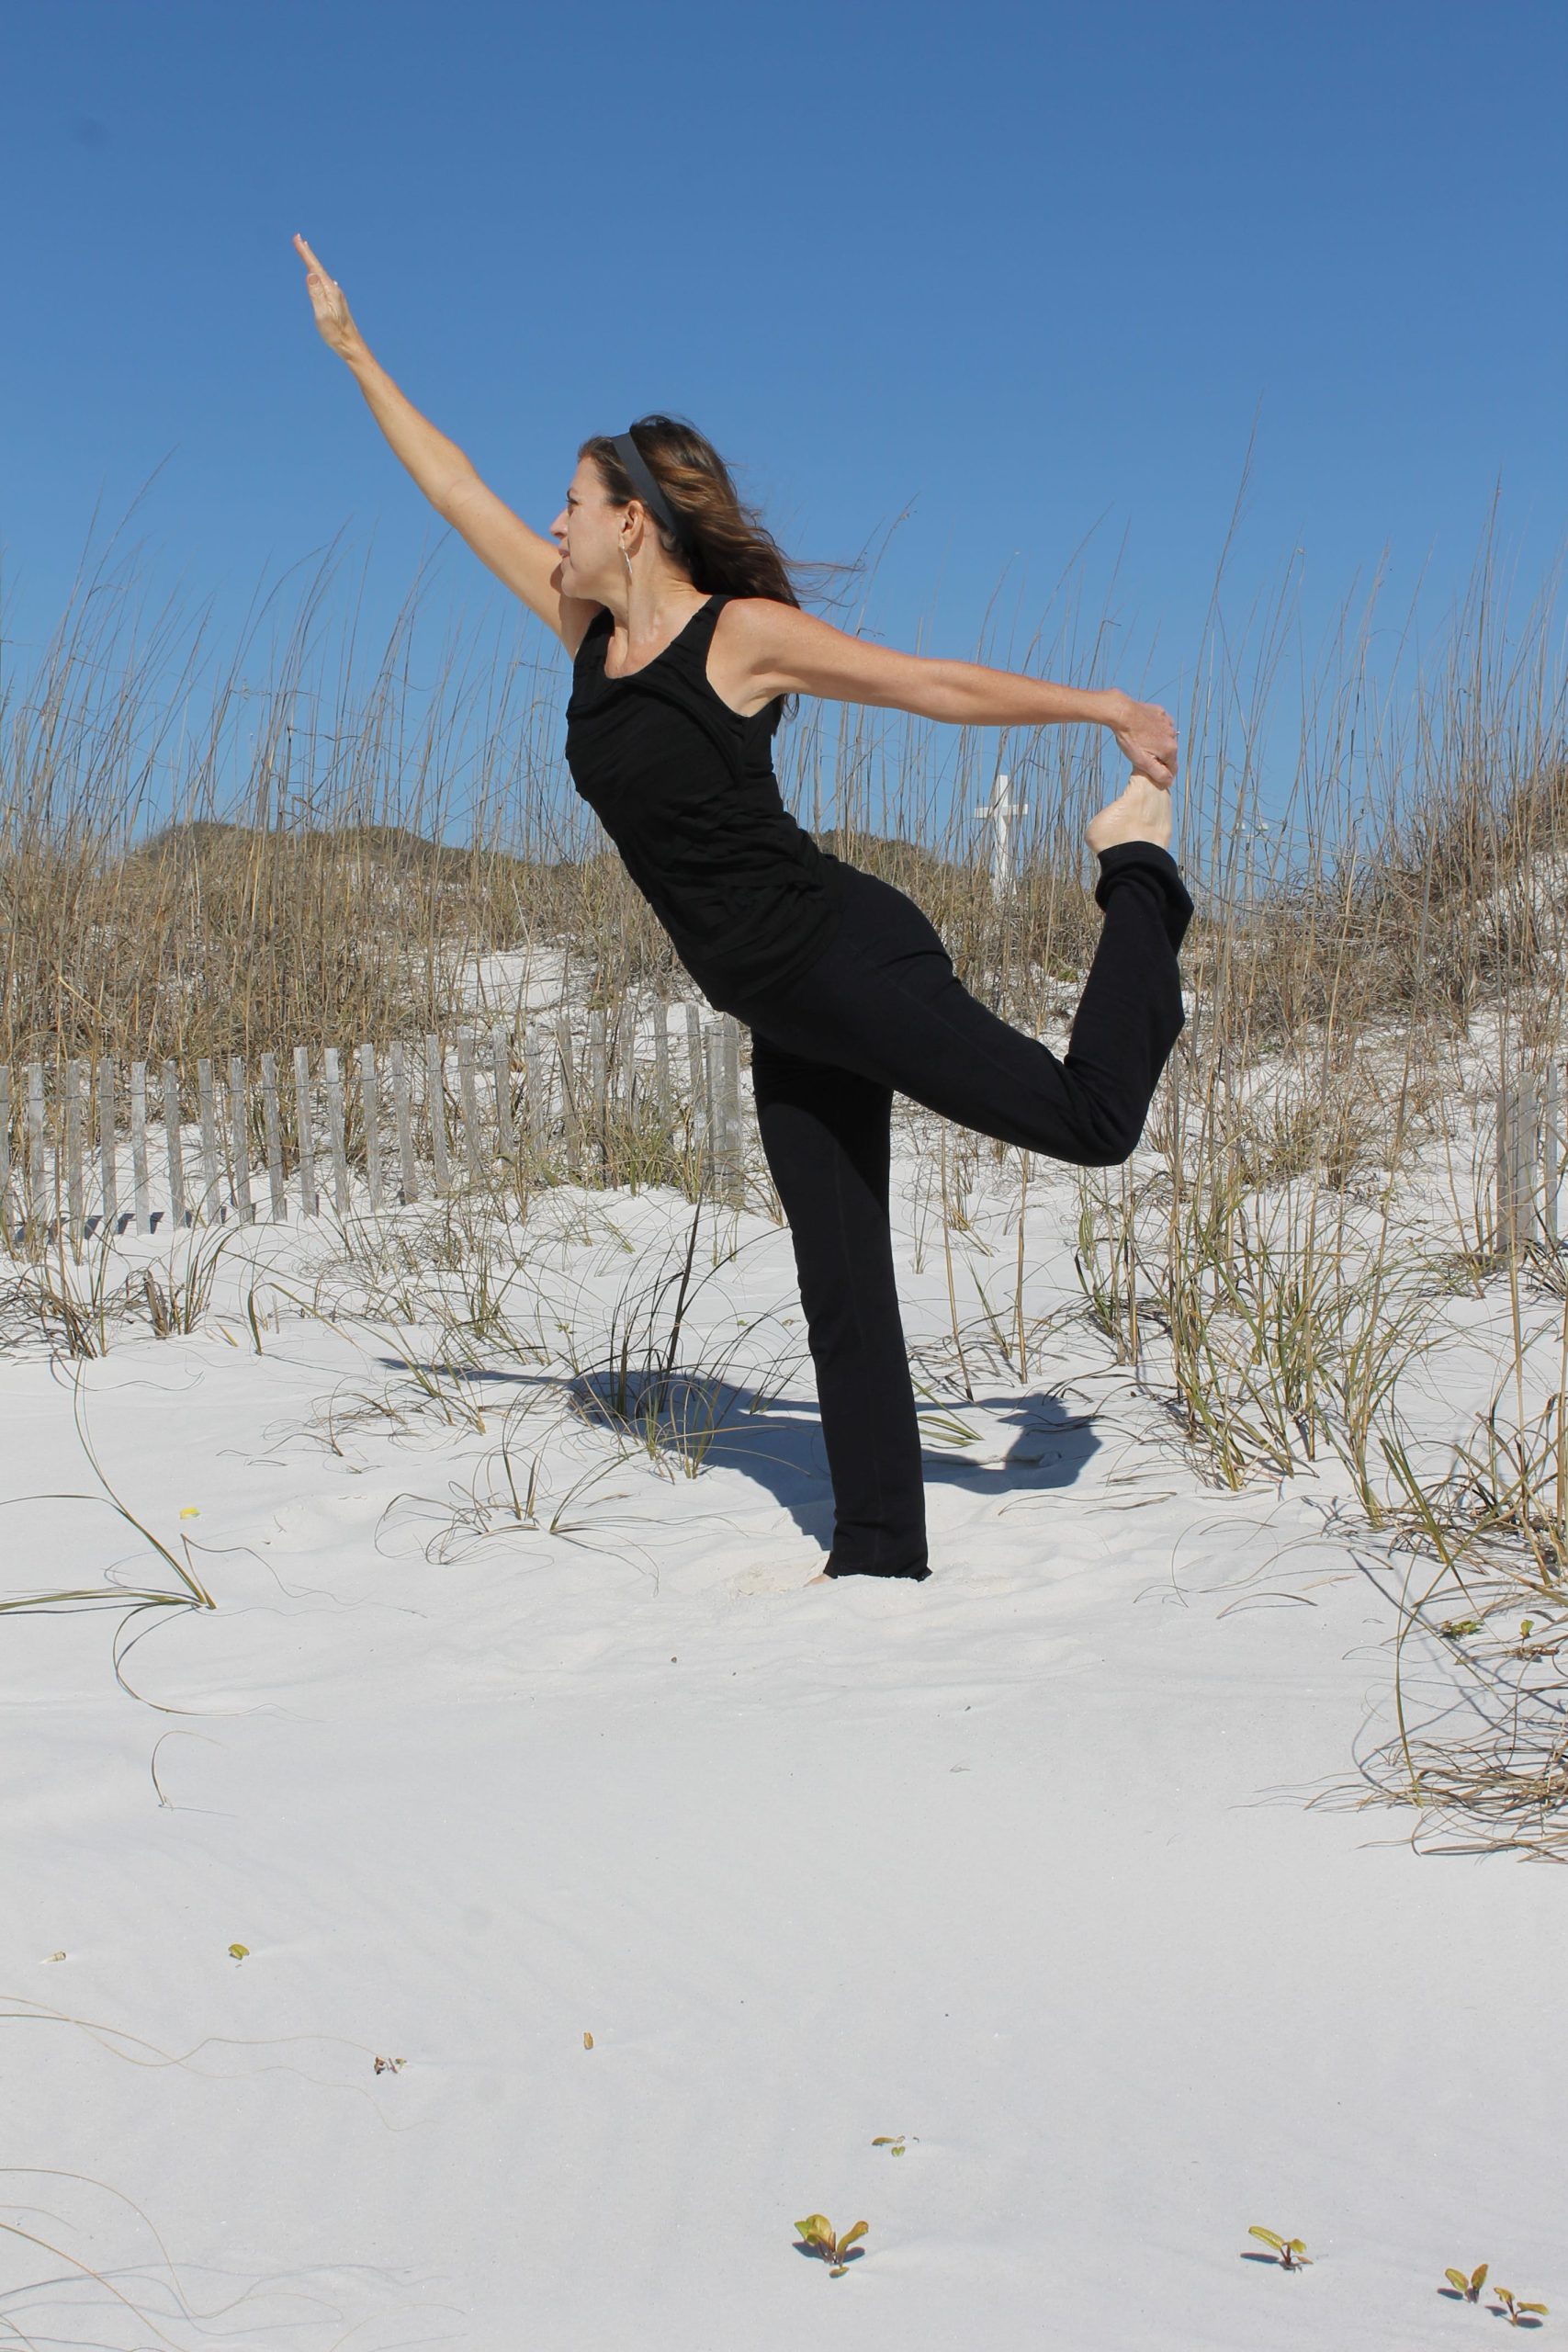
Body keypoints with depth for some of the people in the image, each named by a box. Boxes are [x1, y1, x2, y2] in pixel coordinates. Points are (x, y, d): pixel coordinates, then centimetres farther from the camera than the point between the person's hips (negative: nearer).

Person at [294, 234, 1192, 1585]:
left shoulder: (744, 635, -10)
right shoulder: (592, 631, 9)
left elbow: (941, 685, -3)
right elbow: (458, 492, 17)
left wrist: (1107, 708, 2)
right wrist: (353, 349, 22)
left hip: (847, 961, -6)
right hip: (789, 1018, 6)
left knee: (1090, 1122, -10)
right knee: (841, 1275, 7)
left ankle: (1140, 884, 18)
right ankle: (880, 1548, 13)